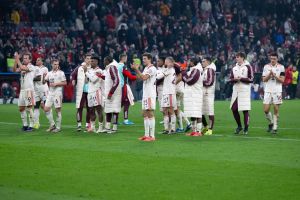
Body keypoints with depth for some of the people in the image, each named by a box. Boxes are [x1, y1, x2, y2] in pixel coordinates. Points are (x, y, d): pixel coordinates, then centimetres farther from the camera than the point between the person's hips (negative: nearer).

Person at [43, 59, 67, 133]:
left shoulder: (61, 73, -1)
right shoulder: (49, 73, 14)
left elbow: (65, 83, -5)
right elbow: (44, 81, 13)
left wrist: (56, 84, -13)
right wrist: (44, 77, -7)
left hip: (58, 93, -6)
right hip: (50, 93, 6)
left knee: (58, 110, -2)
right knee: (46, 109, -2)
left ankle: (58, 127, 5)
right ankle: (52, 124, 10)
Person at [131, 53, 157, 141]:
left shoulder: (152, 69, -12)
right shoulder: (146, 68, 18)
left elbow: (144, 77, -22)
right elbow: (139, 78, 16)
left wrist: (137, 69, -18)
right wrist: (135, 69, 7)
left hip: (150, 95, -10)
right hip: (145, 94, 10)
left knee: (150, 114, -9)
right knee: (145, 115, 10)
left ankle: (152, 136, -9)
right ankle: (146, 135, 14)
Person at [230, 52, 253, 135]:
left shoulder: (247, 67, -4)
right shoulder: (234, 68, 14)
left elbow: (251, 79, -8)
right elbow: (231, 79, 12)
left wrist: (241, 78, -17)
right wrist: (235, 79, -9)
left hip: (245, 91, -6)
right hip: (236, 91, 6)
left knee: (245, 110, -4)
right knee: (234, 109, 4)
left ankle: (246, 128, 5)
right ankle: (239, 126, 21)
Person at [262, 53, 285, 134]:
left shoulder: (281, 67, 0)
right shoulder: (266, 67, 7)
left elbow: (282, 80, -4)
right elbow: (264, 80, 4)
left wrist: (275, 75, -17)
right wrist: (269, 74, -13)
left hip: (277, 91, -2)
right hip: (268, 91, 2)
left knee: (276, 110, -2)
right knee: (266, 110, -2)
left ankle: (275, 127, 5)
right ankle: (271, 123, 22)